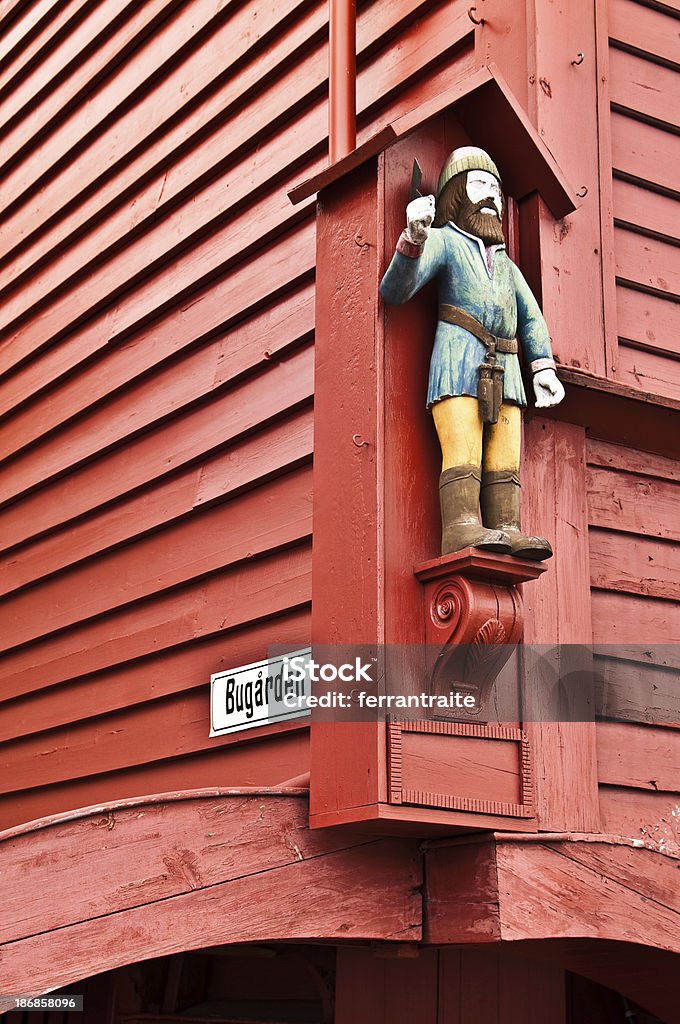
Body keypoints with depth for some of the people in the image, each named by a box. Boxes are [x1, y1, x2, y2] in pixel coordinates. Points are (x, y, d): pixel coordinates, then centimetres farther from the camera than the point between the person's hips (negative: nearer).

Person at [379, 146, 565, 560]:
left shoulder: (505, 262, 31)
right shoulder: (443, 241, 12)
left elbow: (531, 318, 25)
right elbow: (395, 291, -4)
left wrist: (543, 368, 8)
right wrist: (414, 238, -21)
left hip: (503, 370, 6)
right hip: (458, 360, -6)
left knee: (504, 458, -5)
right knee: (464, 450, -20)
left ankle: (506, 531, -12)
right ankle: (462, 529, -30)